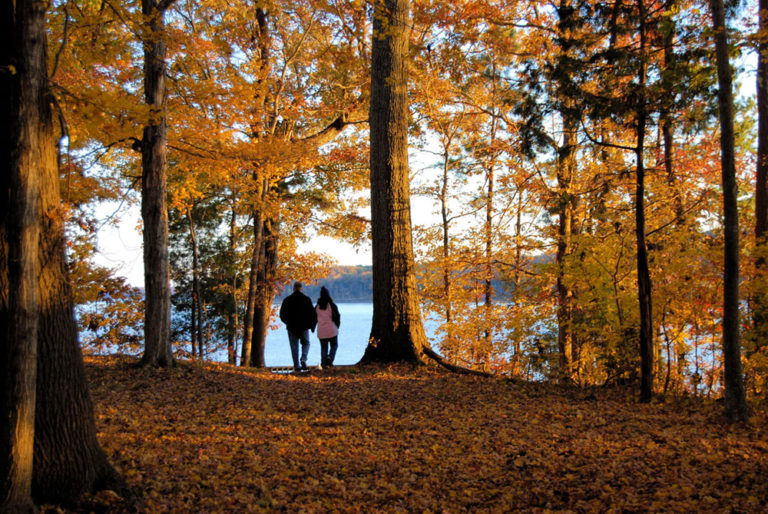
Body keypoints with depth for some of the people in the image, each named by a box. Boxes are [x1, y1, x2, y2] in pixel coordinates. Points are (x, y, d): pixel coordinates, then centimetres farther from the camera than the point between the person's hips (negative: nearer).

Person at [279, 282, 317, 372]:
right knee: (306, 343, 14)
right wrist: (312, 325, 9)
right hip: (304, 327, -1)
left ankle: (296, 366, 4)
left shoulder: (287, 300, 0)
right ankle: (303, 358, -11)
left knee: (294, 347, 7)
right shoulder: (306, 299, -2)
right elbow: (312, 313, -3)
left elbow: (282, 314, 4)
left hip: (291, 327, 1)